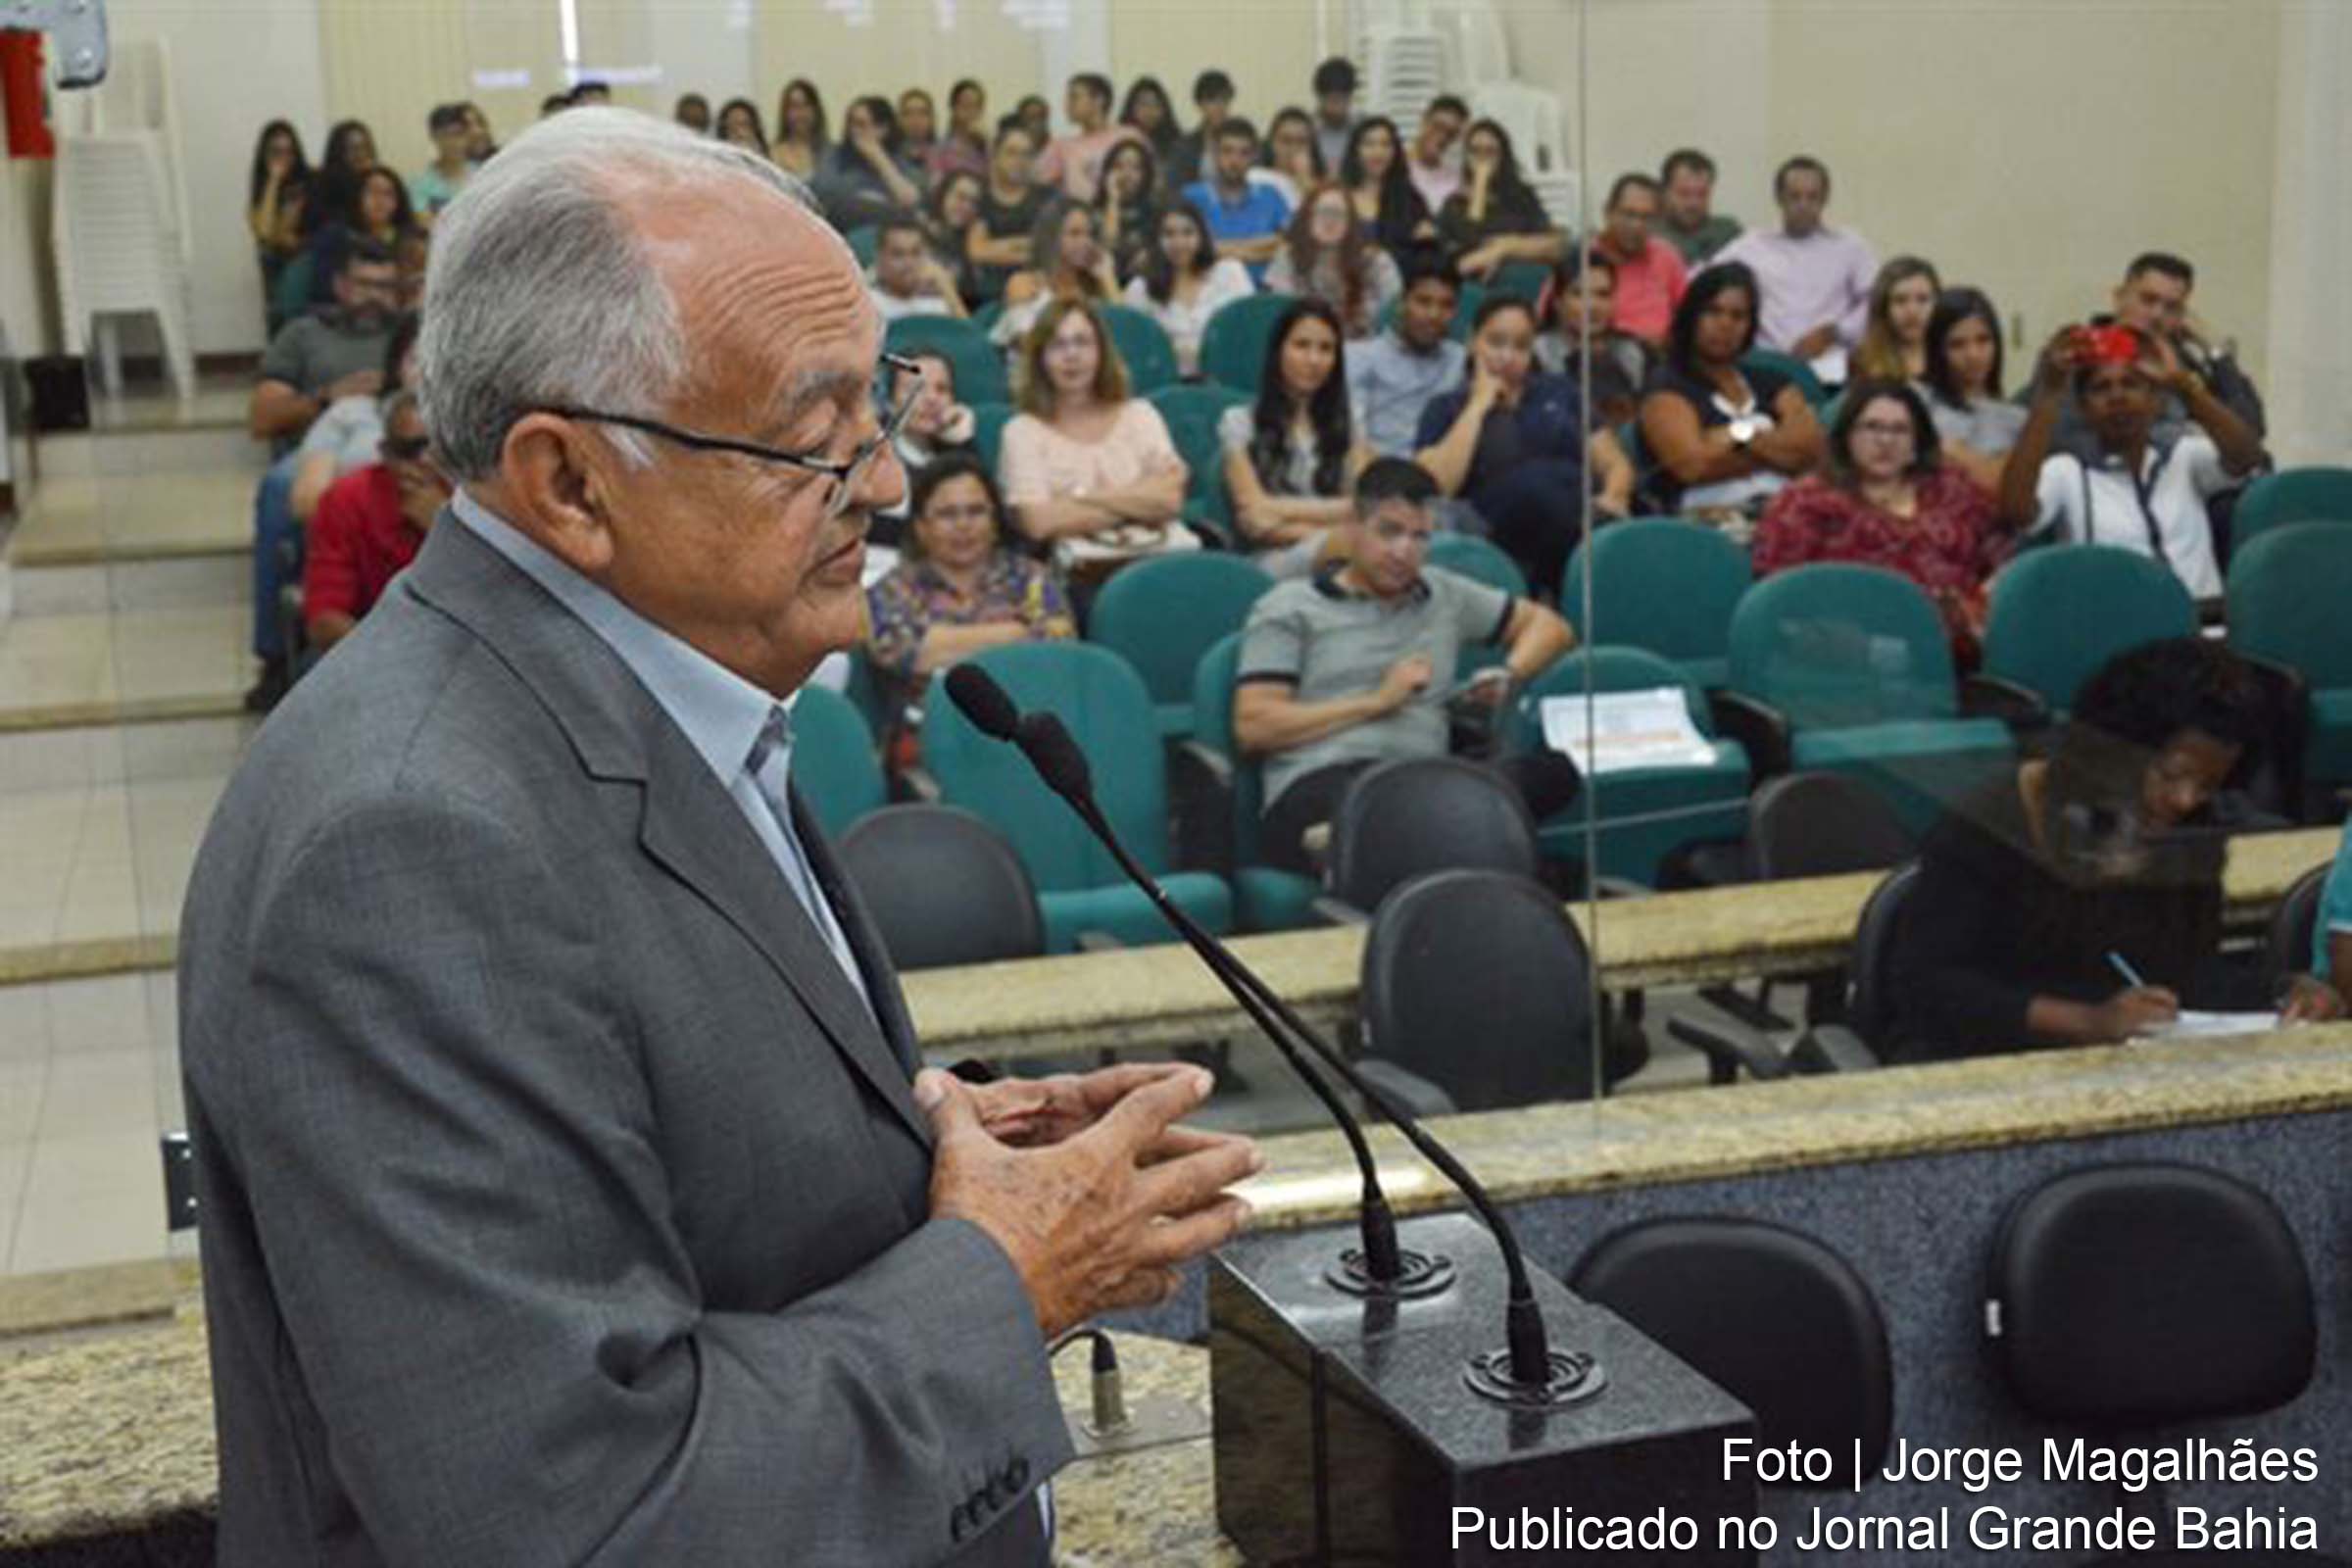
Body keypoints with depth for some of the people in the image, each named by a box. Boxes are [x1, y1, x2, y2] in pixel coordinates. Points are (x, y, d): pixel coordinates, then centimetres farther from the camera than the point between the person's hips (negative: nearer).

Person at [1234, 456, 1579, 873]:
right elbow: (1252, 728, 4)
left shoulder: (1444, 594, 30)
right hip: (1317, 787, -4)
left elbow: (1549, 626, 40)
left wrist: (1509, 675, 17)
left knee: (1554, 772, -30)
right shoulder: (1288, 609, 16)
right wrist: (1376, 702, 4)